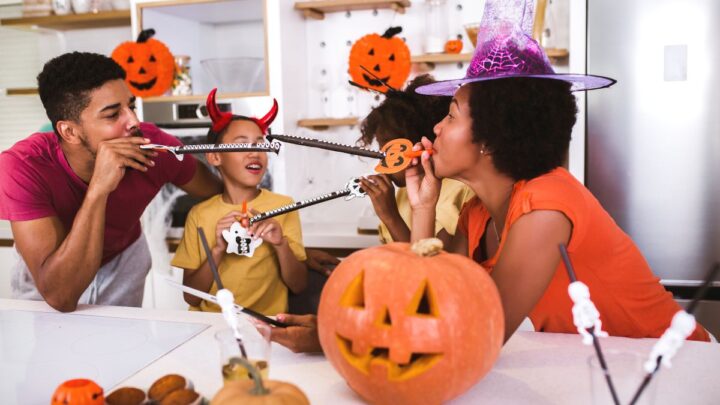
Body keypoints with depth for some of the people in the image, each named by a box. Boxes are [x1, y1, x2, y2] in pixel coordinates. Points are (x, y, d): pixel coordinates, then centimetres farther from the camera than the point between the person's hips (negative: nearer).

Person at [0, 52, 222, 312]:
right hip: (45, 274, -2)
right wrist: (98, 190, -47)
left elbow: (217, 193, -7)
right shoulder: (22, 166, -33)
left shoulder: (153, 145, -27)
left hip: (122, 260, 2)